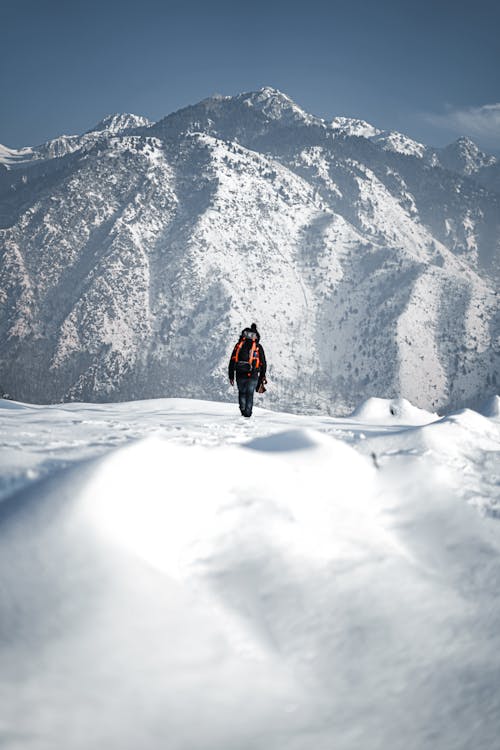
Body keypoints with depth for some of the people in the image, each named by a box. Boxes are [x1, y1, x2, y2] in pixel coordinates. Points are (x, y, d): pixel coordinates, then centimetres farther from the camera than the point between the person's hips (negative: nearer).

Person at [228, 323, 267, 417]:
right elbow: (263, 363, 8)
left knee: (242, 392, 18)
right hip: (253, 375, -1)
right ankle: (248, 413, 3)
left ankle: (243, 409, 3)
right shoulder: (258, 347, 5)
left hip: (240, 375, 1)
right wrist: (262, 376, 20)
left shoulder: (239, 345, 9)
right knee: (250, 394, 11)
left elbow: (232, 362, 7)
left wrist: (231, 376, 12)